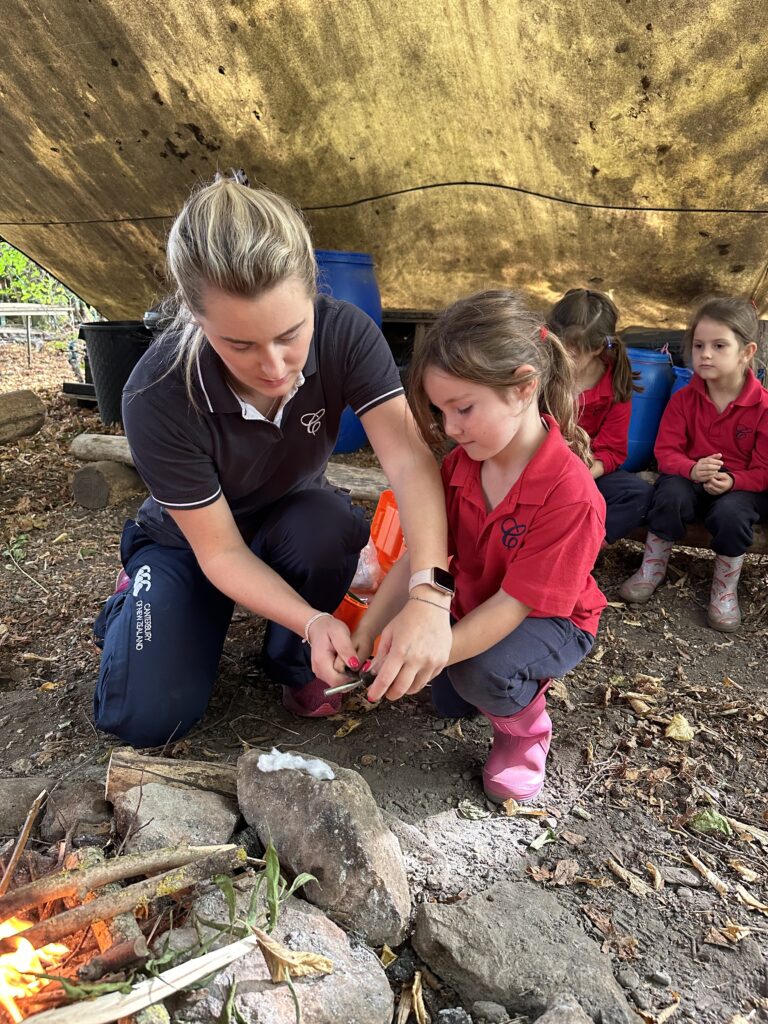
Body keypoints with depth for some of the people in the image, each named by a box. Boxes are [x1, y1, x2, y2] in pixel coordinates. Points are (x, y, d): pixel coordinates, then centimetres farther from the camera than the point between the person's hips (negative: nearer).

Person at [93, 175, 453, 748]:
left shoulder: (345, 334, -27)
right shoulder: (158, 398, -33)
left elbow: (409, 459, -37)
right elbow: (221, 552, -26)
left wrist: (428, 593, -51)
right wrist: (313, 620, -38)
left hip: (295, 521, 2)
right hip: (190, 543, -1)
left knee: (329, 523, -35)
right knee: (148, 718, -16)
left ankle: (294, 665, -4)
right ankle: (135, 599, 17)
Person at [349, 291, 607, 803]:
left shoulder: (570, 494, -33)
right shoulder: (459, 466, -11)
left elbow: (514, 604, -31)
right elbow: (416, 558, -12)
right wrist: (364, 636, -21)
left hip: (550, 619, -6)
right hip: (477, 608, 7)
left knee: (482, 673, -32)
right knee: (447, 703, 2)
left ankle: (525, 728, 2)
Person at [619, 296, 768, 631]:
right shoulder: (684, 399, -3)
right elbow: (666, 452, -6)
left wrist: (732, 481, -29)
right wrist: (693, 469, -28)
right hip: (690, 478, 2)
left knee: (730, 511, -35)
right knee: (671, 494, -33)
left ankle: (725, 588, -8)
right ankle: (653, 567, -9)